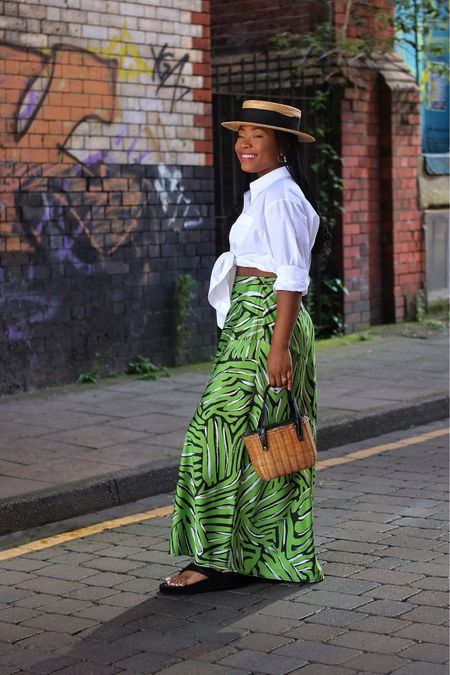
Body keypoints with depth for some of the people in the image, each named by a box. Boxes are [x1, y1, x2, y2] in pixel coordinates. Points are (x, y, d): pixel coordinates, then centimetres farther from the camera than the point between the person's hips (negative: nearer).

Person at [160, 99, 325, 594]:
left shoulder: (279, 197, -13)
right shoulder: (263, 193, 18)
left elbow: (291, 278, -19)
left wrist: (279, 346, -24)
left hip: (267, 324, -10)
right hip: (251, 323, 10)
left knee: (226, 433, -8)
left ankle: (219, 559, -2)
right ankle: (271, 556, 19)